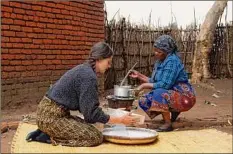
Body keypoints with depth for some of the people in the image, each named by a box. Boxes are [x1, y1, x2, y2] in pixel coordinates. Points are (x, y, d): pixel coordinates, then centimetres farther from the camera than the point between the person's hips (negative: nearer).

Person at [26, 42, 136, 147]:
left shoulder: (84, 69, 12)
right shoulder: (89, 76, -18)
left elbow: (85, 106, 18)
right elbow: (92, 113, -17)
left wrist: (109, 118, 18)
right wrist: (121, 120, -9)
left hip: (49, 112, 10)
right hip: (52, 116, -10)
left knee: (88, 127, 18)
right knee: (96, 136, -9)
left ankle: (48, 131, 12)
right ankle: (49, 137, -5)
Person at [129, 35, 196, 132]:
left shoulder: (172, 61, -20)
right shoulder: (160, 61, 7)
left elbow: (165, 84, -27)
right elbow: (154, 81, 12)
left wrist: (145, 85, -22)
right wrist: (139, 76, 2)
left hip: (183, 97, -9)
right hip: (169, 94, 9)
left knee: (159, 93, -34)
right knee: (143, 101, 1)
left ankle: (168, 124, -19)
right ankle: (174, 111, 13)